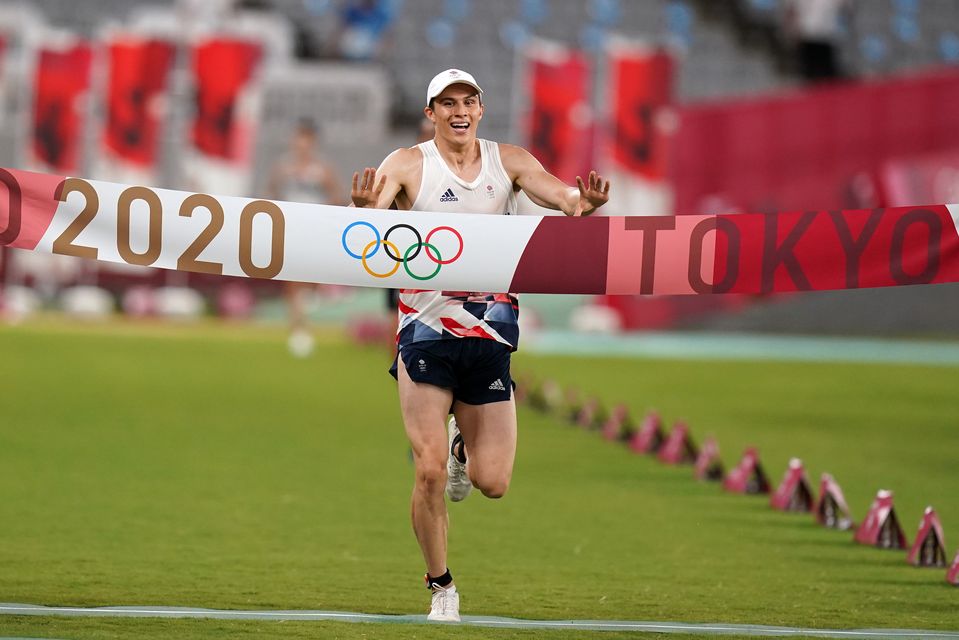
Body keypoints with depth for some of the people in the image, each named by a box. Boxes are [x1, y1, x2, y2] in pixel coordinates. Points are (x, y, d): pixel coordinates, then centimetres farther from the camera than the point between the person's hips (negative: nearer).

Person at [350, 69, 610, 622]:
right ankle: (441, 587, 9)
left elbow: (557, 193, -10)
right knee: (430, 472, -10)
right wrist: (364, 208, -41)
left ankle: (464, 445, 36)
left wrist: (583, 202, -33)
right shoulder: (409, 165, -4)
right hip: (427, 327, -2)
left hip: (490, 331, 2)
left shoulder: (509, 161, 3)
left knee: (493, 483, 0)